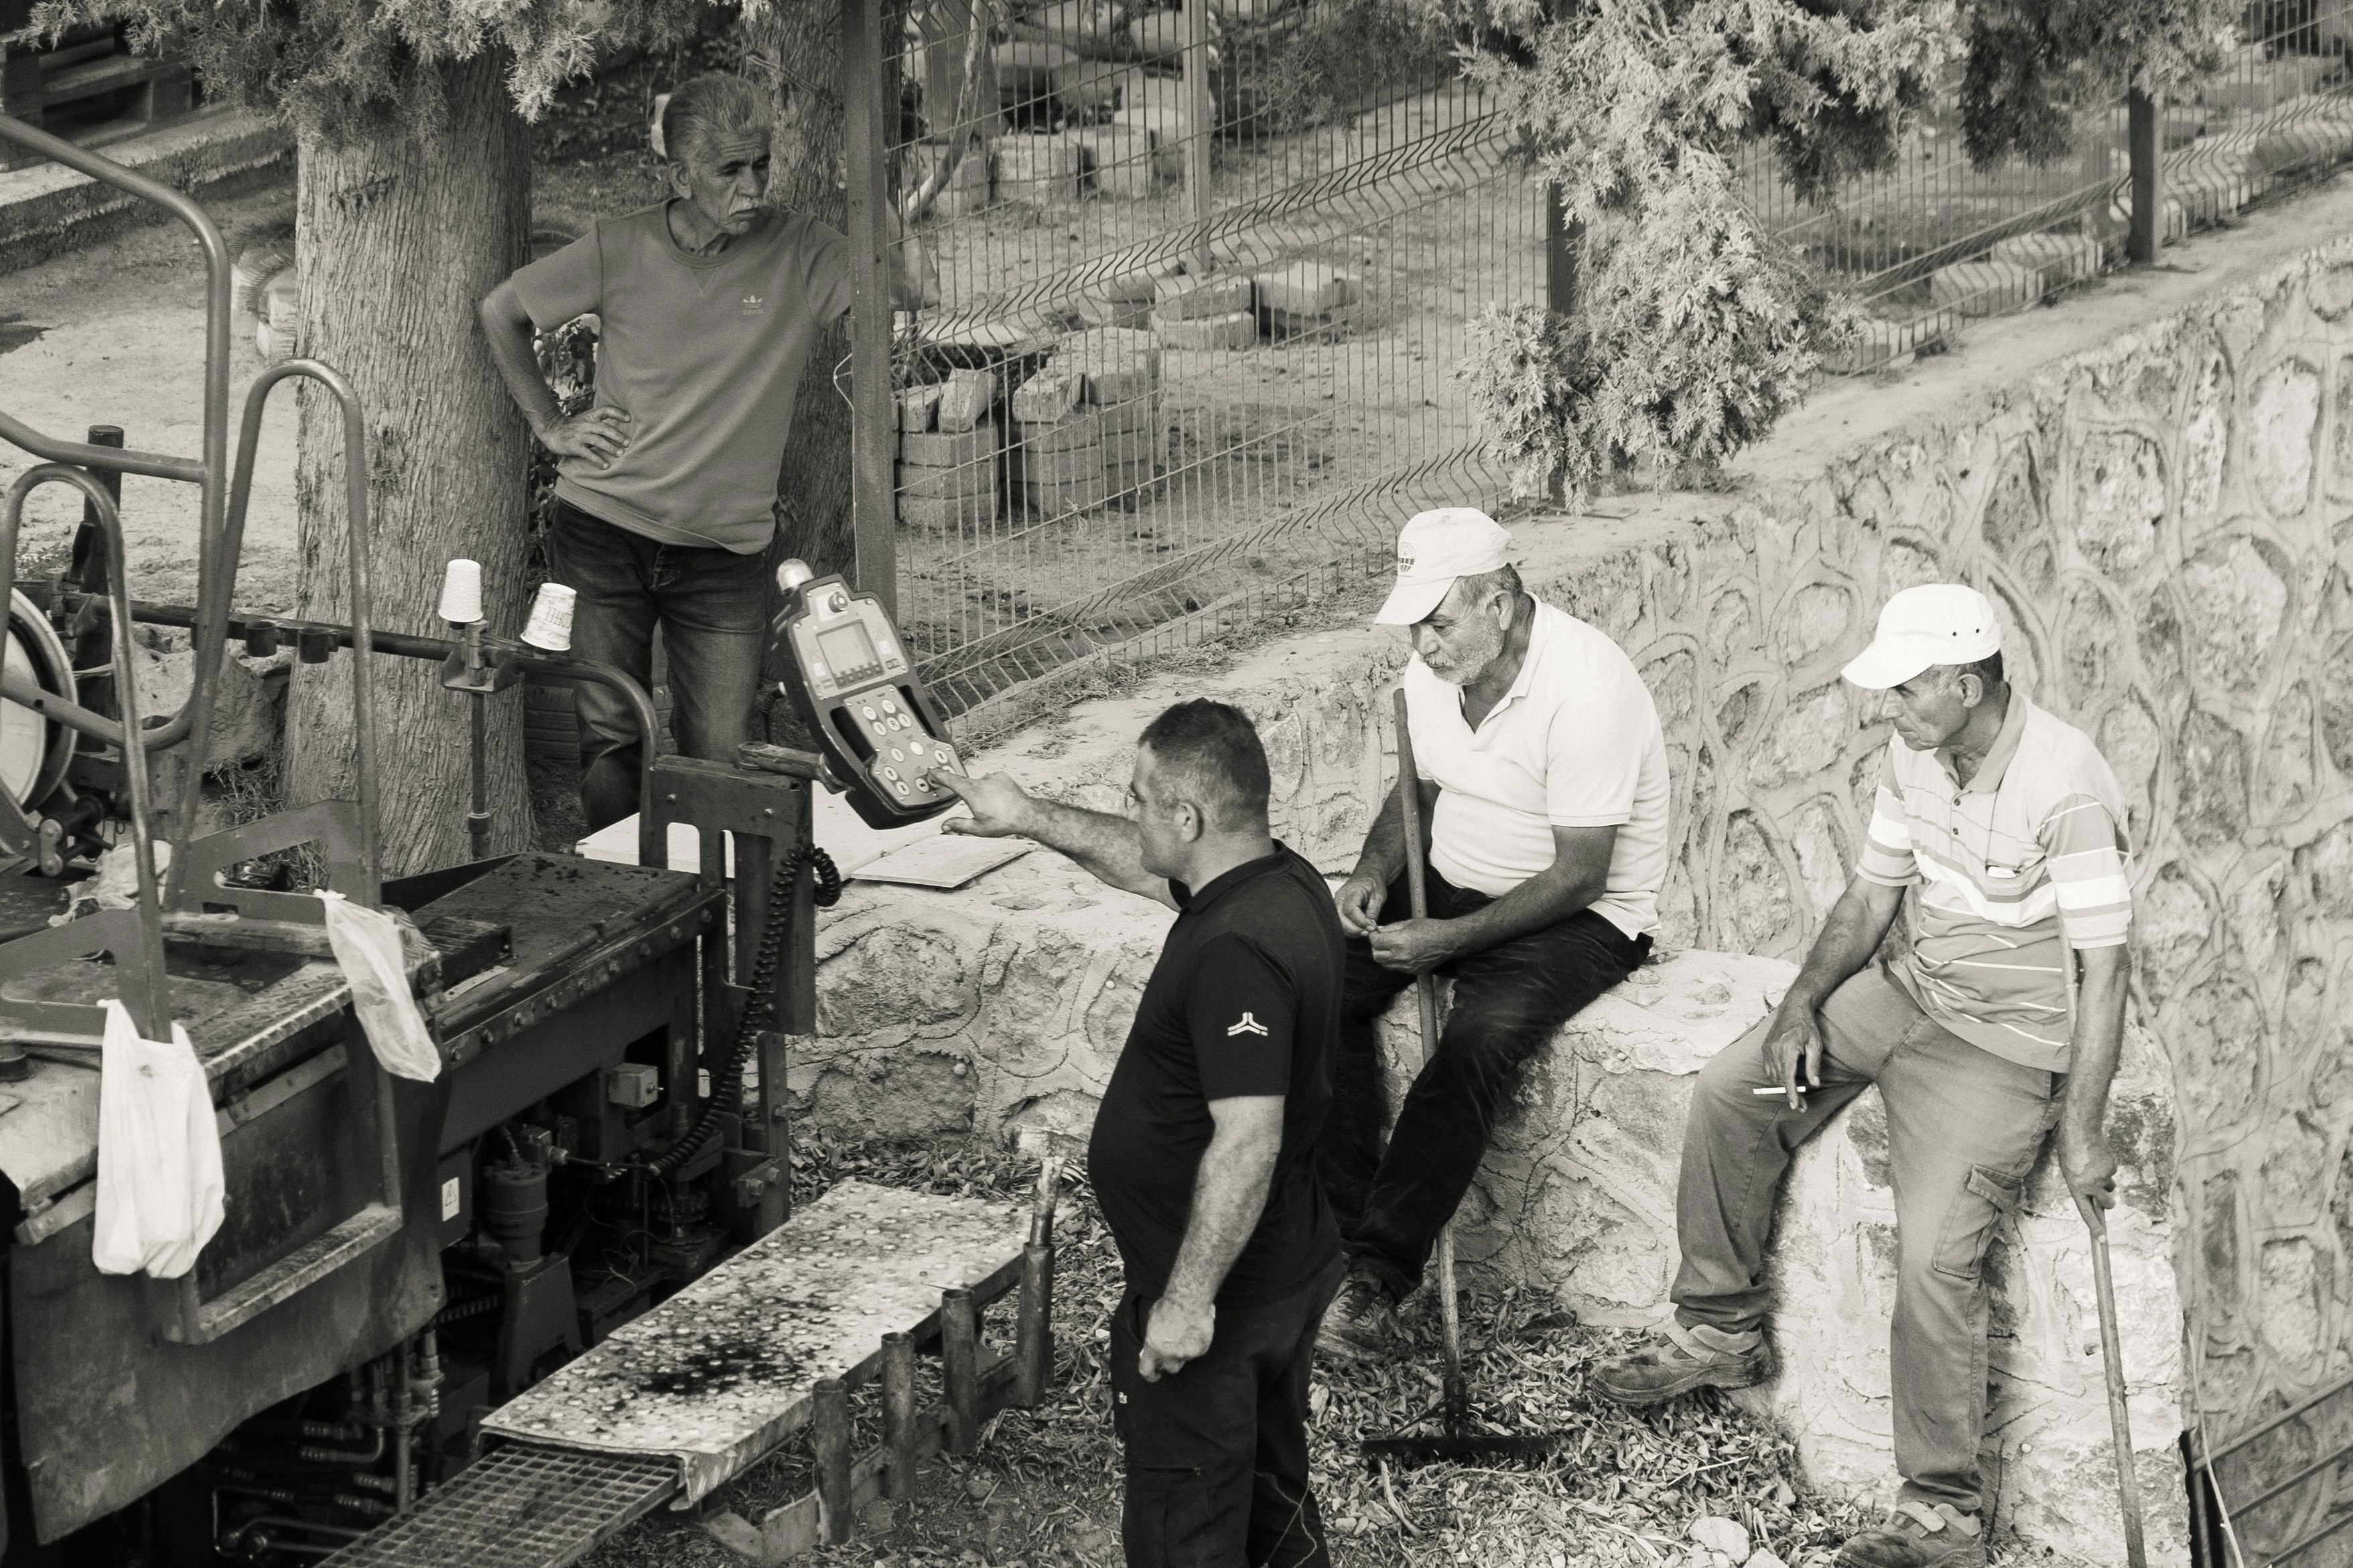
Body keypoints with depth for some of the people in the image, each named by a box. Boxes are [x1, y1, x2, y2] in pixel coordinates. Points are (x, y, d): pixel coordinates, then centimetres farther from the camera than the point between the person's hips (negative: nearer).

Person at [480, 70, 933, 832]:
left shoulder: (800, 252, -4)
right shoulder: (618, 249, -3)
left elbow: (912, 289, -18)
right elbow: (501, 311, 12)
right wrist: (549, 424, 7)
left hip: (725, 552, 0)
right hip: (602, 537, 0)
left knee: (718, 763, -3)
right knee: (605, 748, 0)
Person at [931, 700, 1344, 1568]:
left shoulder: (1236, 952, -30)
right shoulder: (1283, 881, 0)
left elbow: (1247, 1140, -33)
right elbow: (1143, 865, 21)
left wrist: (1189, 1300, -29)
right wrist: (1033, 819, 23)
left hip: (1212, 1306, -10)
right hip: (1289, 1269, 10)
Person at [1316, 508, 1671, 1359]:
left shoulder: (1585, 685, -25)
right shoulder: (1435, 669, -2)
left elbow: (1578, 875, -24)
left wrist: (1451, 938, -28)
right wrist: (1376, 869, -4)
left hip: (1582, 915, -7)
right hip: (1450, 881, 7)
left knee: (1480, 1041, -33)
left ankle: (1378, 1281, -30)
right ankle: (1344, 1234, -14)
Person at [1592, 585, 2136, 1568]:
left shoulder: (2064, 788, -25)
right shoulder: (1914, 754, -1)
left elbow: (2102, 965, -23)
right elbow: (1871, 896, 12)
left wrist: (2081, 1131, -23)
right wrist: (1804, 1005, -3)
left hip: (2009, 1042, -8)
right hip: (1913, 988, 8)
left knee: (1934, 1253, -23)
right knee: (1730, 1091, -2)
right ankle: (1719, 1332, 14)